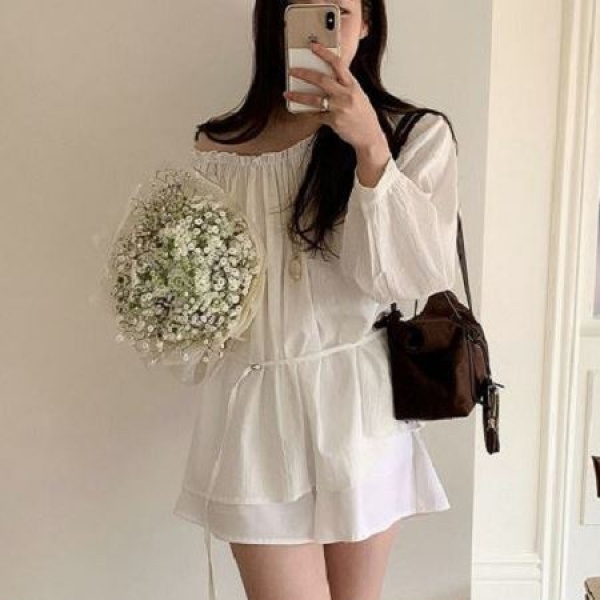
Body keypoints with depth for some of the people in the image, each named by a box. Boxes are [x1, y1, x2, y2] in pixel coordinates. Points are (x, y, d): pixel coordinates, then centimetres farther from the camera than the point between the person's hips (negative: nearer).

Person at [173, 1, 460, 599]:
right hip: (256, 408, 1)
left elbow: (420, 276, -14)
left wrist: (371, 149, -24)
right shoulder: (217, 147, 3)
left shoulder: (418, 134, -2)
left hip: (360, 408, 0)